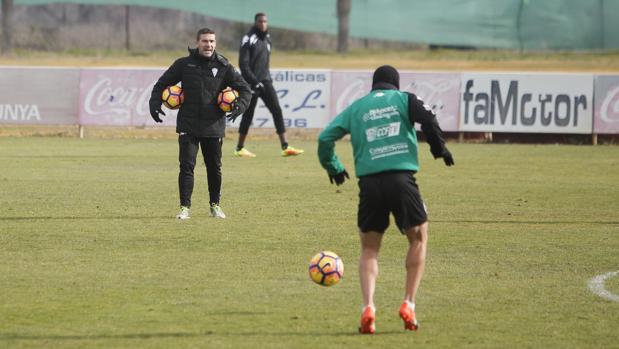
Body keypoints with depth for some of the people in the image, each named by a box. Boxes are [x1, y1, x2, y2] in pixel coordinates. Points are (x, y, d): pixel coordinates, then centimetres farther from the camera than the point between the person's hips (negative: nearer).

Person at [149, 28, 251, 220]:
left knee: (214, 167, 11)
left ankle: (215, 205, 27)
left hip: (214, 126, 1)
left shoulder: (223, 67, 1)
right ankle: (185, 207, -4)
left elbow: (245, 89, 4)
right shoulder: (184, 64, 1)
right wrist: (155, 103, -5)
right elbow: (162, 84, 10)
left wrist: (240, 105, -15)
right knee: (186, 166, -9)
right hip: (188, 126, -1)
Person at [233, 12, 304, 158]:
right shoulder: (249, 39, -10)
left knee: (277, 111, -2)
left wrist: (266, 78, 16)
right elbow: (243, 64, -15)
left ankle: (285, 147, -5)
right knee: (248, 114, 1)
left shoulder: (267, 38, 12)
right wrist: (254, 82, -19)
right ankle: (239, 148, 13)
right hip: (252, 83, -6)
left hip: (265, 81, 6)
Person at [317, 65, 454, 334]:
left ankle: (368, 307, -9)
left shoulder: (356, 108, 16)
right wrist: (440, 149, 2)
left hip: (369, 182, 2)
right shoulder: (404, 99, 9)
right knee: (418, 239, 17)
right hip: (401, 178, -2)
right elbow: (428, 119, -10)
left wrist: (334, 168, 26)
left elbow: (325, 138, 12)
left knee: (369, 249, 13)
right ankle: (408, 305, 6)